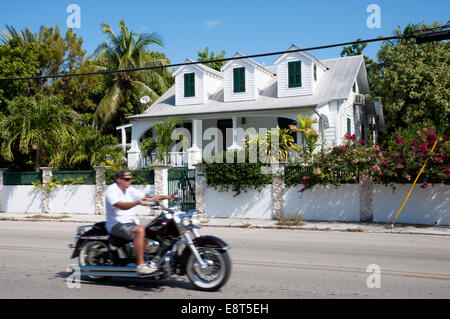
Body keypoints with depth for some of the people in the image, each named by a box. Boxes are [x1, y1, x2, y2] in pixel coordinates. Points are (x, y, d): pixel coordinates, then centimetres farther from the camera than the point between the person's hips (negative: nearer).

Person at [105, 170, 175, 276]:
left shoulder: (130, 190, 13)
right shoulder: (111, 190, -10)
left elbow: (148, 198, 10)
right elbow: (121, 206, -28)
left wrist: (167, 197, -1)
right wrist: (138, 202, -45)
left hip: (131, 222, 8)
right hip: (117, 225, -8)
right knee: (140, 230, -32)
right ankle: (140, 265, -32)